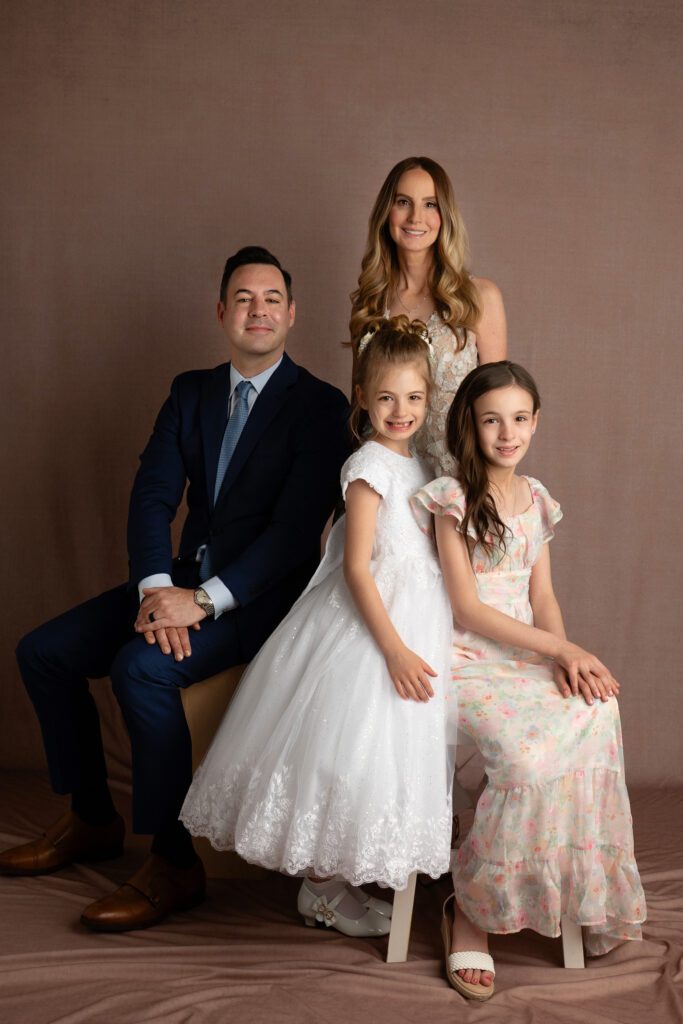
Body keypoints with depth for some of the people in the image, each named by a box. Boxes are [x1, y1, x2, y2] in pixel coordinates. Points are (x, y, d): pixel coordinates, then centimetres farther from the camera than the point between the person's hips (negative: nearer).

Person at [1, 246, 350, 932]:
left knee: (141, 668, -30)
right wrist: (156, 589, -17)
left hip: (262, 594, -7)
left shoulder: (320, 405, -7)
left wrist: (204, 600, -24)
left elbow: (295, 529, -17)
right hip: (184, 581, 7)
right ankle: (91, 820, 15)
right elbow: (153, 496, 1)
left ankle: (173, 865, -16)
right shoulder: (191, 391, 11)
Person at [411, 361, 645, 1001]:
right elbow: (468, 608, -9)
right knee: (527, 754, -33)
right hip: (468, 659, -5)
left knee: (596, 713, -26)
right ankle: (471, 908, -14)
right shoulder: (452, 498, -4)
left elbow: (543, 598, 12)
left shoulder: (535, 499, 14)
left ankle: (586, 896, -13)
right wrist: (561, 647, -13)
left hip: (530, 655, 6)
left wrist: (565, 656, -9)